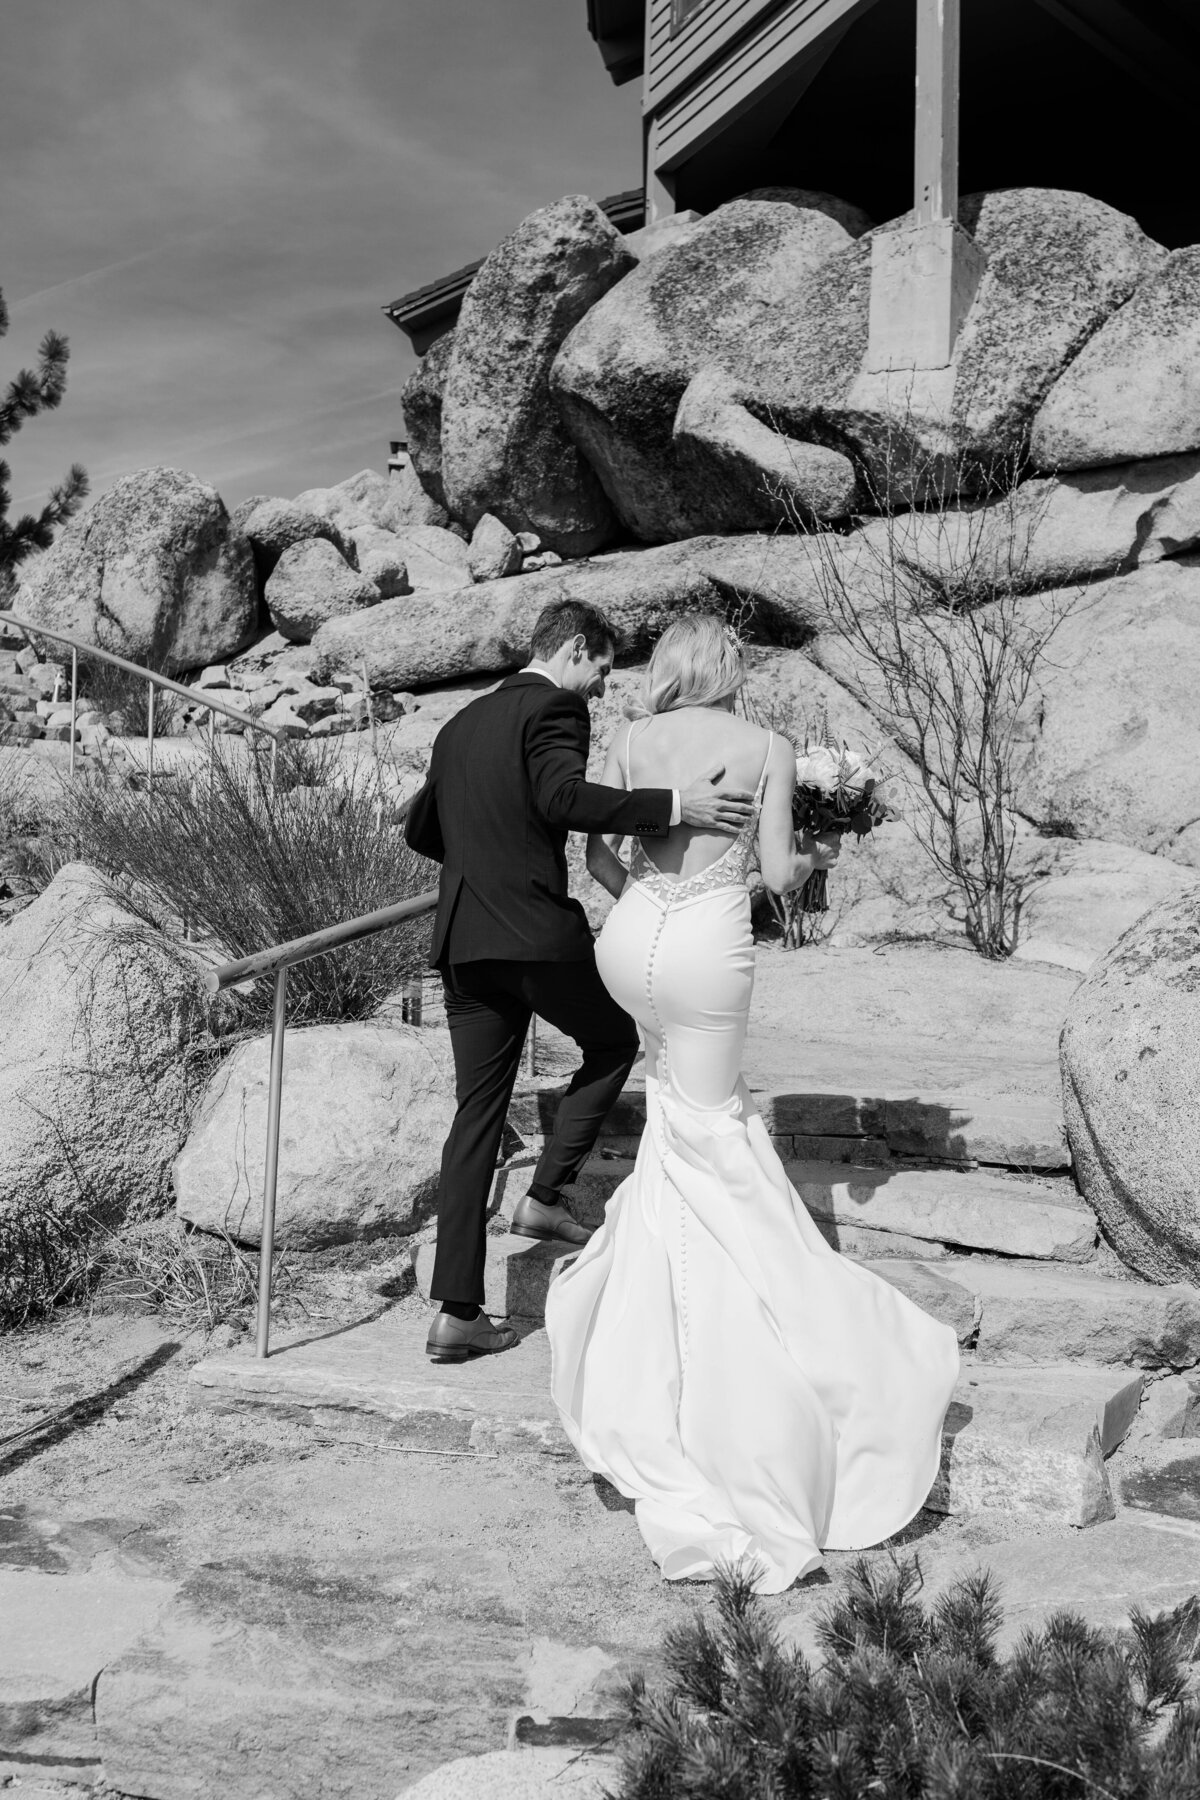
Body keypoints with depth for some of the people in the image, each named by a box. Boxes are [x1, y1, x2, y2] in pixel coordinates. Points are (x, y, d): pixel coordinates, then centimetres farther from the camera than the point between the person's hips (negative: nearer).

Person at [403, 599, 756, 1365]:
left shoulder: (461, 724, 21)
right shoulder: (553, 708, -4)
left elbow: (420, 829, 27)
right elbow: (565, 797, -23)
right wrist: (672, 806, -27)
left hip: (464, 940, 7)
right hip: (538, 930, -7)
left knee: (479, 1113, 7)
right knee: (614, 1042, 20)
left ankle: (458, 1311, 5)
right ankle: (546, 1195, 10)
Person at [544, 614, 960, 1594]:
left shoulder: (634, 740, 5)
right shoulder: (769, 749, 0)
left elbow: (600, 852, 6)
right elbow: (777, 873, -1)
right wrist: (817, 855, 22)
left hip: (631, 940, 3)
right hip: (712, 949, -3)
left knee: (682, 1085, 29)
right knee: (704, 1132, 8)